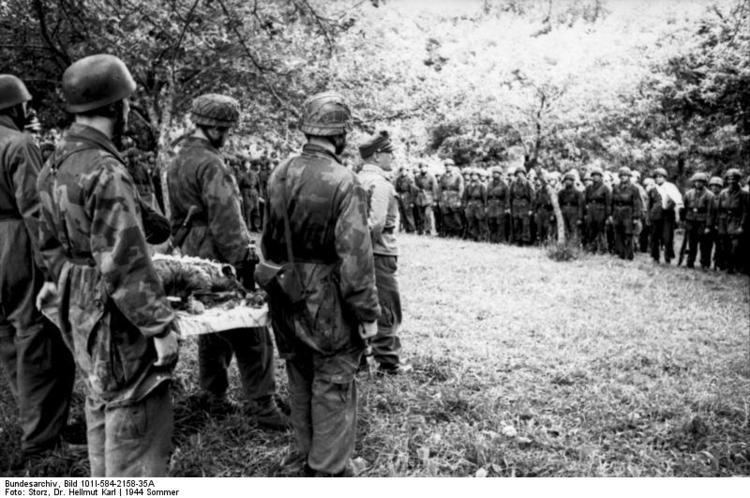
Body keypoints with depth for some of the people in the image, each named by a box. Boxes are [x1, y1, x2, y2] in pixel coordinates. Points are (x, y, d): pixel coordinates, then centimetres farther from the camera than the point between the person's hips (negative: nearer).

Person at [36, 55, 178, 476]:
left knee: (102, 406, 24)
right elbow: (125, 265, -26)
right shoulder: (106, 172, -24)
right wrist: (161, 326, -20)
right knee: (138, 421, 2)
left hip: (81, 312, 10)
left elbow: (52, 246, 14)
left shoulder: (56, 165, 6)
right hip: (116, 317, -10)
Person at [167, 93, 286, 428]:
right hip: (220, 261, -10)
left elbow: (176, 217, 21)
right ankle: (262, 405, 1)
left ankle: (213, 397, 29)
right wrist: (244, 260, -16)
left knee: (212, 329, 19)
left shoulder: (177, 162, 15)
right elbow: (226, 221, -20)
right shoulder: (210, 164, -16)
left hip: (193, 259, 10)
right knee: (250, 336, -3)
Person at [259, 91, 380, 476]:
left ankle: (308, 456, 37)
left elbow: (269, 240, 11)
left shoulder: (279, 175, 2)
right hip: (329, 304, -7)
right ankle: (329, 469, 18)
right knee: (333, 387, 8)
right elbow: (355, 254, -21)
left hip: (289, 299, 7)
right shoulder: (343, 183, -19)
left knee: (301, 381, 20)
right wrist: (367, 312, -13)